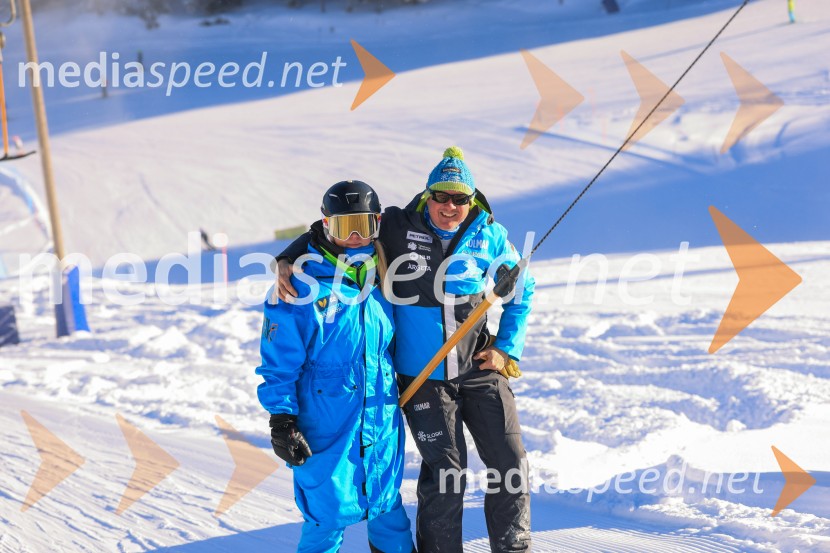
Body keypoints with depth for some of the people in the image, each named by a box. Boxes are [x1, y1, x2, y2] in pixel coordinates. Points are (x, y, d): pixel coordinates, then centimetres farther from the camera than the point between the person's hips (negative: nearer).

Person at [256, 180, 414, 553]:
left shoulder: (381, 280, 7)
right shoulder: (302, 287, -10)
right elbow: (280, 361, -8)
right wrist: (282, 420, -12)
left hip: (382, 420, 5)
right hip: (326, 422, -5)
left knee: (388, 506, 14)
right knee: (329, 511, -2)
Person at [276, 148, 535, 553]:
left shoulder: (489, 236, -2)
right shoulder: (397, 229, -7)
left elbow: (522, 290, 11)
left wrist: (507, 348, 2)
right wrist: (288, 260, -16)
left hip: (479, 369, 3)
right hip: (423, 377, -2)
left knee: (509, 463, 5)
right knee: (445, 471, -3)